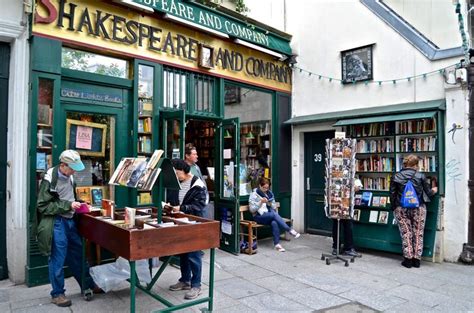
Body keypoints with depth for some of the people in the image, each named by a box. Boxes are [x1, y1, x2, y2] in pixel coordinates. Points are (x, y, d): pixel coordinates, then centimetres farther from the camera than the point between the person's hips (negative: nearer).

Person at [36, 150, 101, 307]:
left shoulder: (69, 177, 5)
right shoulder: (50, 179, -16)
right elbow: (43, 206, -16)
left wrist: (76, 204, 4)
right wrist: (68, 205, -21)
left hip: (69, 221, 7)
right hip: (56, 223, -7)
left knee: (78, 255, 16)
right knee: (57, 259, 4)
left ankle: (88, 285, 28)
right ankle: (57, 294, 21)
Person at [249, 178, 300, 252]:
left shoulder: (269, 193, 13)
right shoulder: (254, 194, -1)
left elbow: (273, 207, 15)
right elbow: (252, 209, -7)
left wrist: (270, 204, -7)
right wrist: (261, 202, -18)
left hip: (270, 215, 4)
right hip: (259, 216, -4)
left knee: (274, 222, -33)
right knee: (274, 214, -33)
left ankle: (277, 244, -35)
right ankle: (290, 230, -31)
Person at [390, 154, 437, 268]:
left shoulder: (396, 177, 0)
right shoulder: (421, 176, -3)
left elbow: (392, 195, 0)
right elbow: (428, 193, 4)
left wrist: (394, 208, 12)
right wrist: (434, 191, 26)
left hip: (401, 209, 0)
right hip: (419, 208, 0)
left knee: (405, 233, 5)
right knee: (418, 233, 9)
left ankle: (408, 259, 6)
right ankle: (416, 259, 13)